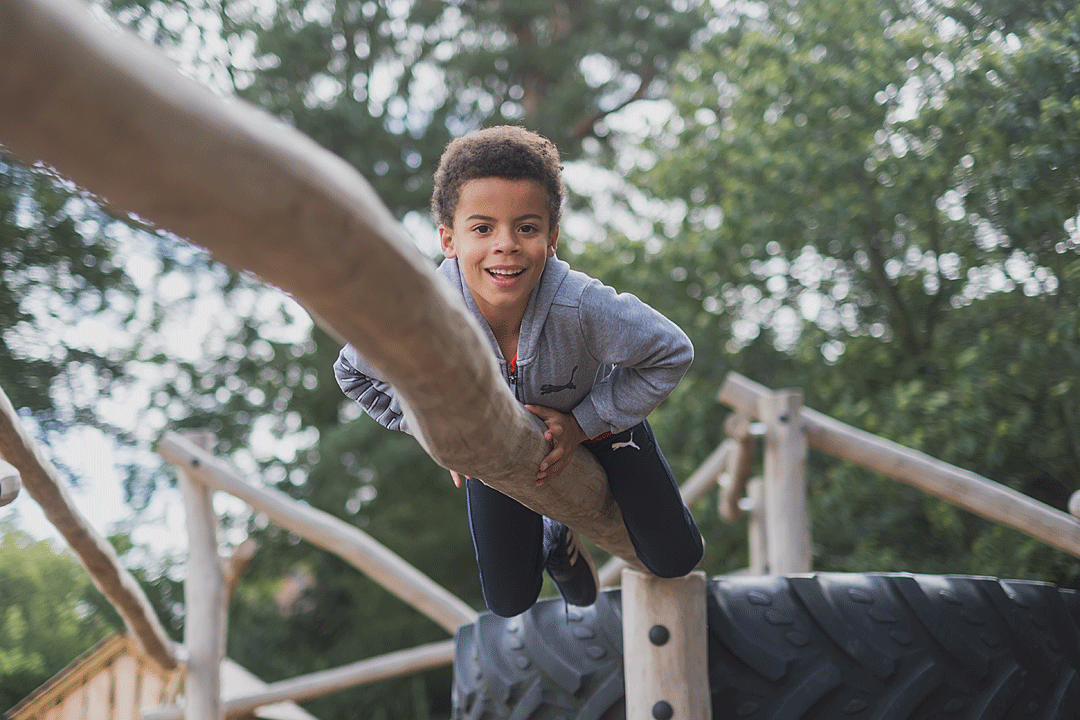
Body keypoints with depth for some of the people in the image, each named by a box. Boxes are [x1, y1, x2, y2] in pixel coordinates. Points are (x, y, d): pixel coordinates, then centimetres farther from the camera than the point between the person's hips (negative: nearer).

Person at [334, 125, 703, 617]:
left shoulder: (583, 306, -44)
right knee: (509, 603, 11)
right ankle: (552, 535, 44)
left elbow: (672, 354, -23)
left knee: (674, 560, 4)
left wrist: (582, 425, -24)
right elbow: (354, 375, -14)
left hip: (596, 416, -1)